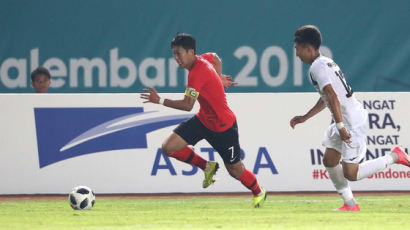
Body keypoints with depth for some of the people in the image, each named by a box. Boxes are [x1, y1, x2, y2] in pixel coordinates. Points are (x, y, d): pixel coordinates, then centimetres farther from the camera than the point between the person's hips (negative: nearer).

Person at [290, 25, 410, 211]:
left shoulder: (317, 67, -17)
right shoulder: (325, 62, 15)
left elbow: (332, 96, -28)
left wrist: (340, 127, -30)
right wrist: (304, 118, 27)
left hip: (353, 122, -10)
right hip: (343, 121, 10)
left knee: (350, 174, -7)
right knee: (329, 161, 12)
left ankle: (394, 157, 4)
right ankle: (350, 205, 18)